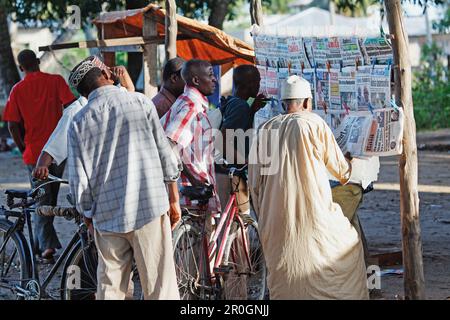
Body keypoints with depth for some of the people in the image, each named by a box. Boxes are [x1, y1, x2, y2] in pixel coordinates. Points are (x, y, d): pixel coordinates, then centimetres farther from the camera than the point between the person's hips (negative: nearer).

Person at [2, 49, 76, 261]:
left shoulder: (17, 90, -1)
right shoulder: (56, 80, -2)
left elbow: (13, 125, -3)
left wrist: (23, 149, 10)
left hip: (34, 153, -1)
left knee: (41, 200, 5)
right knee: (51, 198, 15)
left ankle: (46, 245, -8)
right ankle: (39, 243, 24)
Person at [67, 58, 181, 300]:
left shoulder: (79, 122, 0)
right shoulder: (140, 102, -2)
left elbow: (79, 180, 0)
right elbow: (164, 153, 1)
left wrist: (88, 215, 15)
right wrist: (173, 199, 10)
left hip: (107, 216, 2)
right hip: (150, 208, -2)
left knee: (110, 287, 10)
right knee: (159, 283, 3)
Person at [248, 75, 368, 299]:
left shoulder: (265, 129, 9)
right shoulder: (314, 123, -1)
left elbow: (254, 181, 11)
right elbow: (340, 168, 7)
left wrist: (263, 217, 21)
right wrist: (349, 165, 30)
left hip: (275, 220, 4)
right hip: (313, 214, -4)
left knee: (283, 283, 10)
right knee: (350, 246, 15)